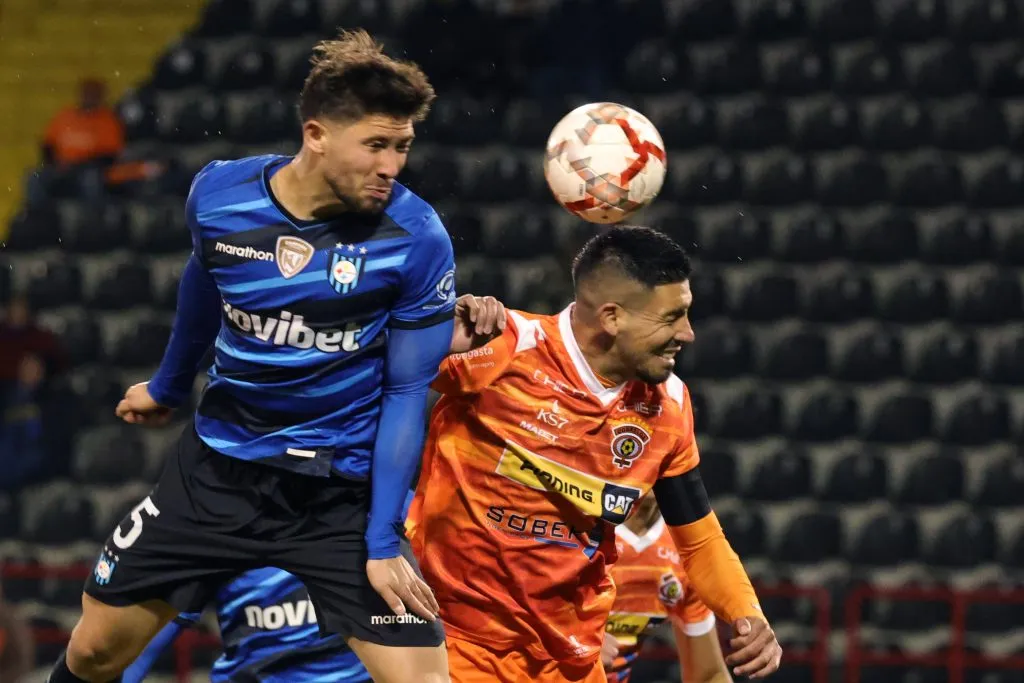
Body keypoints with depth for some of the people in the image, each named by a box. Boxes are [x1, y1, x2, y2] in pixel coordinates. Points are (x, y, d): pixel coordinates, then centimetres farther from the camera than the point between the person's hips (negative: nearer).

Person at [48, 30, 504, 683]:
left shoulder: (417, 239, -17)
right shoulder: (218, 194, -9)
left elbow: (406, 393, -10)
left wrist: (383, 543, -14)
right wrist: (168, 386, 31)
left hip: (344, 490, -3)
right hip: (218, 467, 3)